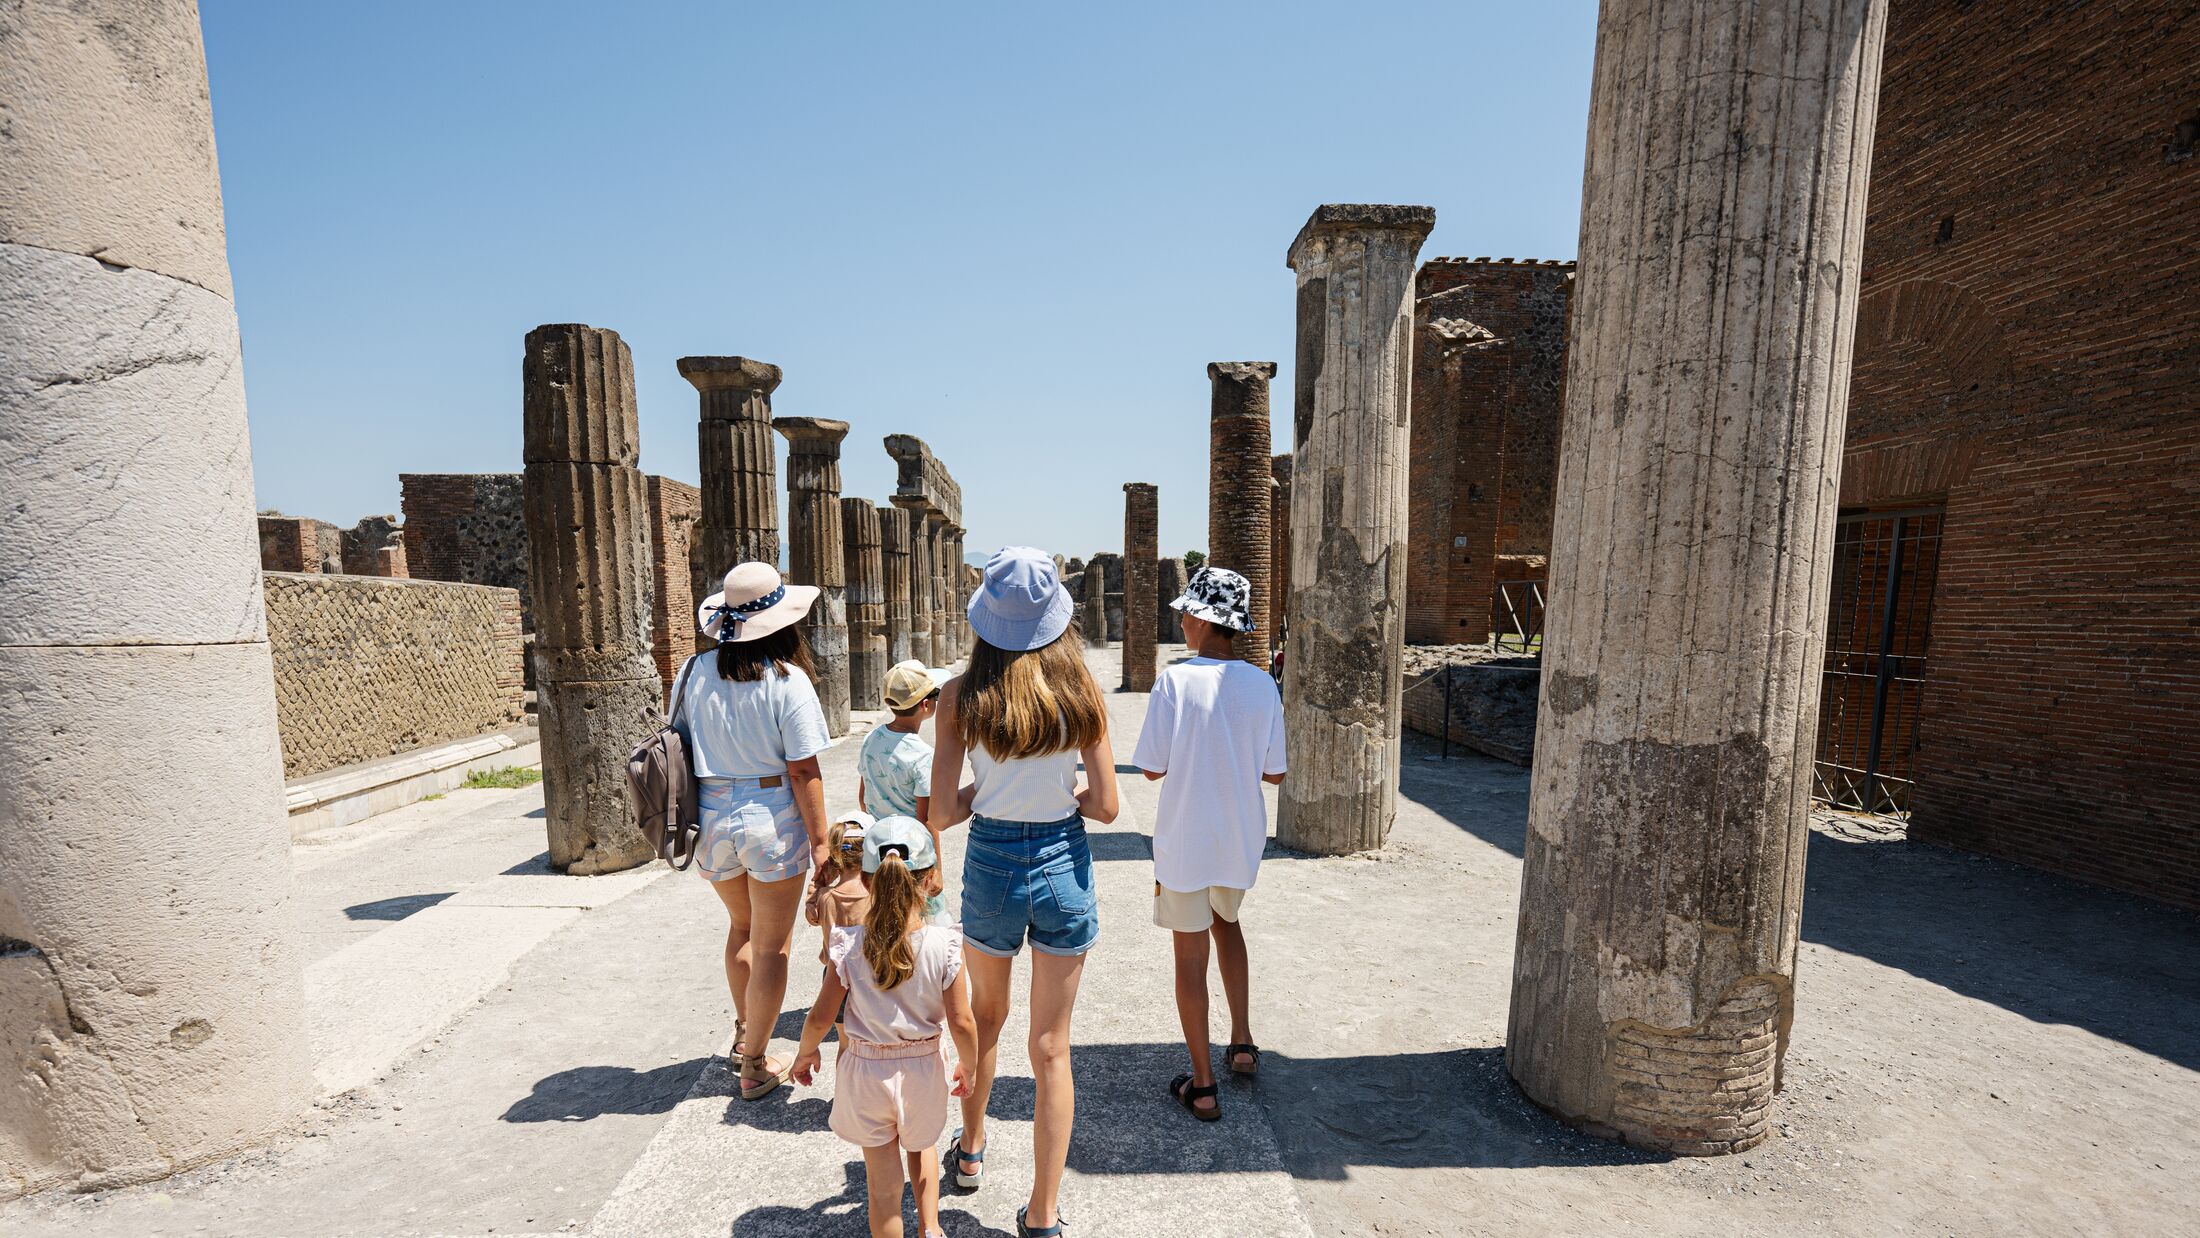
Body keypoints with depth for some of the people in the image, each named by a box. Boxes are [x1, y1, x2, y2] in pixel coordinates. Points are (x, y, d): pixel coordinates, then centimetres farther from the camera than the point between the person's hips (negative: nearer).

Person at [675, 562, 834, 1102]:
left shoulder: (694, 671, -1)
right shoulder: (787, 681, -16)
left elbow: (681, 749, 7)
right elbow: (803, 772, -15)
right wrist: (820, 842, -8)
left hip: (711, 816, 5)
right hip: (772, 819, -5)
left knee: (741, 926, 30)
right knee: (771, 948, 13)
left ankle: (743, 1029, 46)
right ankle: (755, 1066, 26)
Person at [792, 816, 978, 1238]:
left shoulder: (848, 945, -21)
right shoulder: (945, 946, -23)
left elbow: (820, 1018, -11)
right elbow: (961, 1023, -16)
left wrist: (805, 1052, 10)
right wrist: (967, 1066, 3)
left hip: (865, 1069, -1)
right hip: (923, 1069, 1)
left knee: (882, 1179, 18)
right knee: (922, 1145, 32)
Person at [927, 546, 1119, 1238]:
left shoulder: (961, 696, -12)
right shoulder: (1080, 693, -12)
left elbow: (942, 814, -11)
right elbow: (1105, 807, -9)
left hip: (991, 865, 1)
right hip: (1064, 867, 0)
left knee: (986, 1015, 29)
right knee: (1052, 1048, 14)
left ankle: (971, 1151, 51)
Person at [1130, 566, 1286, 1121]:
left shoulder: (1175, 681, -18)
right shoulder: (1262, 685, -7)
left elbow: (1152, 768, -14)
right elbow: (1274, 772, -1)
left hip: (1185, 840, -4)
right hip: (1242, 836, 4)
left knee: (1190, 957, 11)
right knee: (1226, 922, 31)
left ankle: (1203, 1087, 25)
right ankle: (1242, 1044, 36)